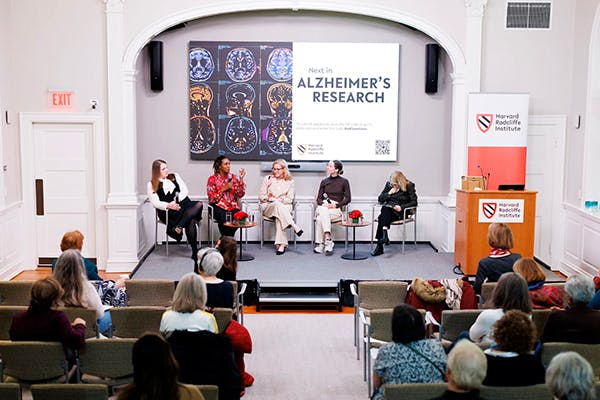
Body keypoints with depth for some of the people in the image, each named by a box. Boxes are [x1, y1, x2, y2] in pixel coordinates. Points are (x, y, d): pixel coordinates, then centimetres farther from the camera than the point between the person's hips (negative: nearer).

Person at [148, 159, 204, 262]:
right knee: (190, 221, -32)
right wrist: (168, 205, -22)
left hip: (184, 204, 4)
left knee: (199, 204, -31)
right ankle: (194, 251, -33)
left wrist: (177, 200, -9)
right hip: (168, 211, -4)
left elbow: (184, 190, 11)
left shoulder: (174, 176, 20)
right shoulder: (152, 185, 8)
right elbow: (155, 202, -3)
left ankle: (178, 227, -39)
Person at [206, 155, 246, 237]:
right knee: (224, 219, -35)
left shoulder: (233, 177, 10)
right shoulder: (212, 179, 2)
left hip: (232, 206, 2)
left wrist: (241, 179, -7)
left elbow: (240, 194, 1)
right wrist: (224, 188, -9)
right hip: (219, 206, -2)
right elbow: (212, 198, -3)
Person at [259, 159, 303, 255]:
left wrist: (276, 199, -11)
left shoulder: (290, 181, 9)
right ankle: (294, 226, -42)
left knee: (279, 216, -37)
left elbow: (290, 199, 2)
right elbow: (261, 196, 9)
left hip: (284, 207, 0)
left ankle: (281, 244, -42)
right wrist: (268, 198, -13)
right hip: (268, 207, 0)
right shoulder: (268, 179, 11)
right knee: (277, 204, -37)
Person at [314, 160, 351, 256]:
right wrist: (323, 204, -9)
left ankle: (321, 244, -31)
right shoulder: (324, 181, 16)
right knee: (323, 211, -36)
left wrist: (335, 205, -11)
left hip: (336, 209, -3)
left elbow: (347, 199, 3)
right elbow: (319, 198, 14)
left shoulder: (344, 181, 7)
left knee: (320, 218, -33)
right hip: (324, 207, 3)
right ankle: (328, 240, -38)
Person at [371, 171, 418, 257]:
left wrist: (401, 207, -18)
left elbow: (414, 202, -4)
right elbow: (380, 199, 13)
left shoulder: (409, 186, 0)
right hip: (388, 210, 4)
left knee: (382, 217, -33)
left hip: (400, 212, -4)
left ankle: (380, 246, -39)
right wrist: (389, 193, -6)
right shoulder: (389, 184, 11)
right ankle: (384, 234, -46)